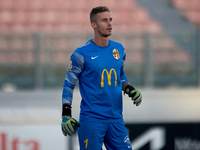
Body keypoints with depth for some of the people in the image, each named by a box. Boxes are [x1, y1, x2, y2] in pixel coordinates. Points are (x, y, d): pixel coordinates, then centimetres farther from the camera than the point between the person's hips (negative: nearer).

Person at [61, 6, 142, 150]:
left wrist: (130, 89, 4)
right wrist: (66, 115, -8)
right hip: (91, 120, -5)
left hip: (116, 118, 5)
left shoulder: (119, 49, 9)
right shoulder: (81, 54, -7)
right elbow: (69, 85, -2)